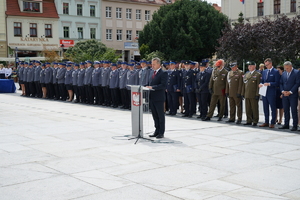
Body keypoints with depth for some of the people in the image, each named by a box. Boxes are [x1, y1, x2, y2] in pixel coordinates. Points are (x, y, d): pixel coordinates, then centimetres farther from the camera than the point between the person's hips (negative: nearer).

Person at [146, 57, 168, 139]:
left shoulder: (163, 73, -10)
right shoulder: (153, 73, 16)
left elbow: (163, 85, -20)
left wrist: (152, 87, -23)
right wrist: (149, 87, 5)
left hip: (159, 98, -8)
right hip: (152, 98, 8)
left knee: (161, 115, 1)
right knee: (155, 116, 13)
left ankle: (161, 132, 8)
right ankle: (157, 131, 23)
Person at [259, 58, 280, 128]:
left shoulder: (276, 72, -5)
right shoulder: (264, 71, 15)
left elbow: (277, 83, -10)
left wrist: (269, 84, -21)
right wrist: (261, 84, -3)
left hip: (271, 93, -6)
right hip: (264, 93, 7)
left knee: (273, 109, 1)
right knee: (265, 108, 12)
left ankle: (272, 123, 7)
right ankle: (266, 122, 20)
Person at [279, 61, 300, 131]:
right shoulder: (283, 74, 14)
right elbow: (281, 83, 14)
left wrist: (290, 92, -14)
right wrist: (283, 91, -4)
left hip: (293, 95, -5)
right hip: (285, 95, 5)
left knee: (294, 110, -3)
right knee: (286, 110, 7)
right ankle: (286, 125, 14)